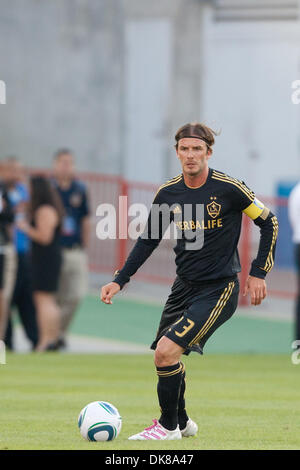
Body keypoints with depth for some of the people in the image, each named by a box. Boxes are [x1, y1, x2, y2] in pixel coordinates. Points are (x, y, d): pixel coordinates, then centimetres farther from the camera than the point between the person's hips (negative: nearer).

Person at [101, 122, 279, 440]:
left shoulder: (228, 188, -14)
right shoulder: (168, 193, 0)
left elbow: (268, 223, -3)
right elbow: (149, 239, 12)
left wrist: (258, 273, -5)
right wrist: (120, 280, 6)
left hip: (219, 289, -6)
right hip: (184, 285, 6)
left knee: (166, 351, -17)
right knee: (163, 355, 10)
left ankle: (168, 427, 1)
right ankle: (182, 423, 34)